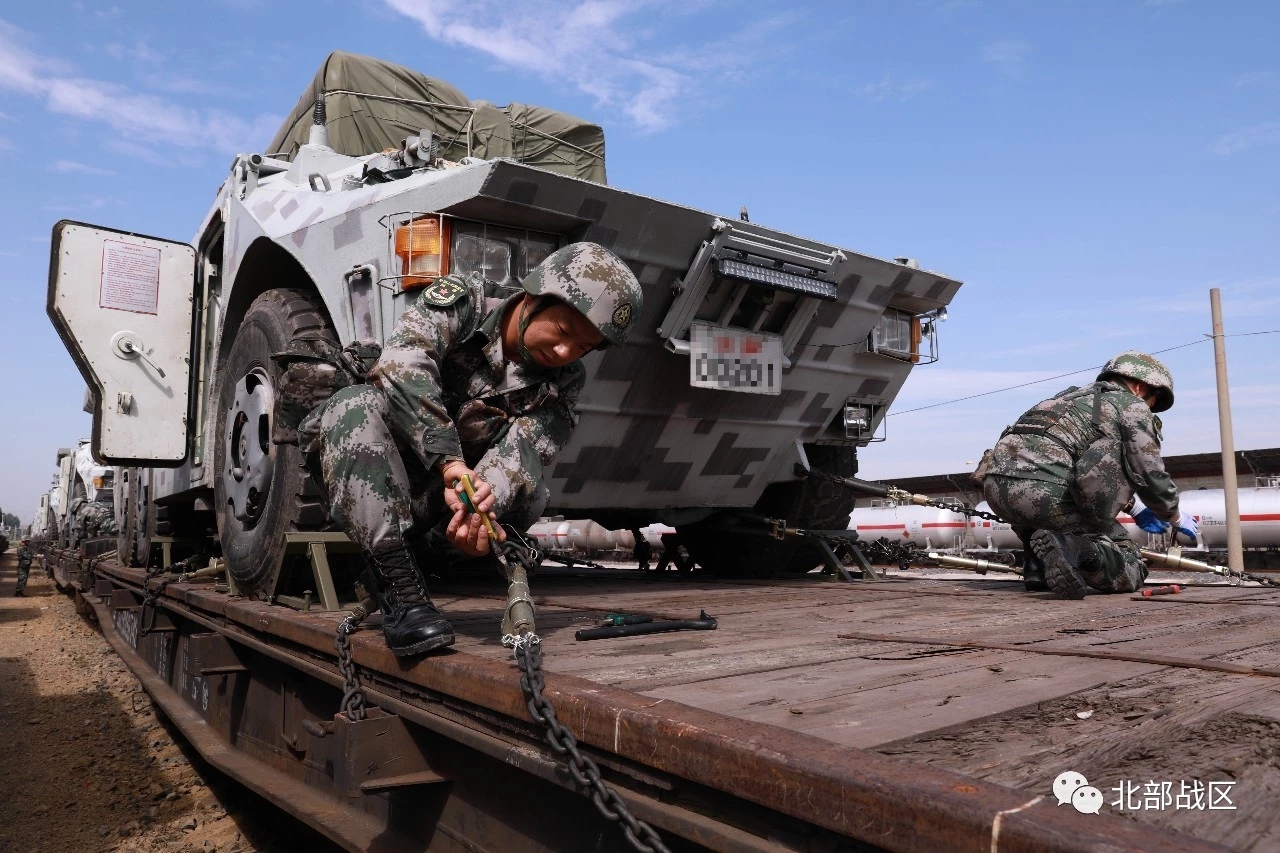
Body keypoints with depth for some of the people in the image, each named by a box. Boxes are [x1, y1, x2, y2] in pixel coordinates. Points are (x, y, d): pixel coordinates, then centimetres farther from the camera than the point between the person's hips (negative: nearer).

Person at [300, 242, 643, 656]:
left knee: (529, 494, -23)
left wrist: (482, 504, -41)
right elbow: (402, 363, -29)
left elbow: (521, 454, -20)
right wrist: (449, 462, -41)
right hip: (361, 482, -2)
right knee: (356, 404, -33)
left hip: (434, 497, 2)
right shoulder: (461, 303, -11)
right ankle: (400, 592, -37)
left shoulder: (563, 382, -3)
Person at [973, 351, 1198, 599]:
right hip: (1044, 493, -7)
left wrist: (1136, 508, 54)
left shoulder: (1075, 396, 35)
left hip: (995, 484, 7)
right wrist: (1176, 518, 29)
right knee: (1129, 571, 8)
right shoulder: (1132, 405, 14)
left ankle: (1038, 567, 17)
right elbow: (1151, 475, 10)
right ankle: (1071, 551, -22)